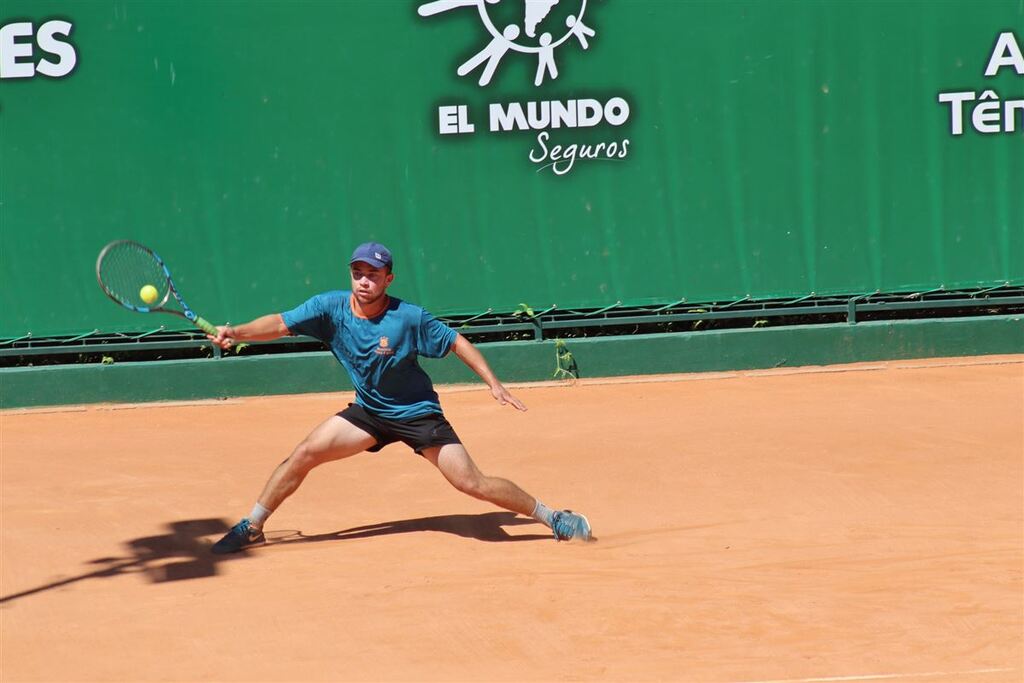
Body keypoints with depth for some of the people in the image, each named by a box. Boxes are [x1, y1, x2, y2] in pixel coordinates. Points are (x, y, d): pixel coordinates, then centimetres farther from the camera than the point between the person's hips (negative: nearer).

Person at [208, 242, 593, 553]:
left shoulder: (409, 318, -22)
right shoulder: (331, 308, -14)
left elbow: (456, 342, -10)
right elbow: (281, 324, -21)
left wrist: (494, 384, -13)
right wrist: (236, 333, -37)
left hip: (418, 413, -4)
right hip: (367, 412, 4)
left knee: (473, 484, -10)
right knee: (305, 453, -10)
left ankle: (552, 518, 6)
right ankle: (251, 528, 5)